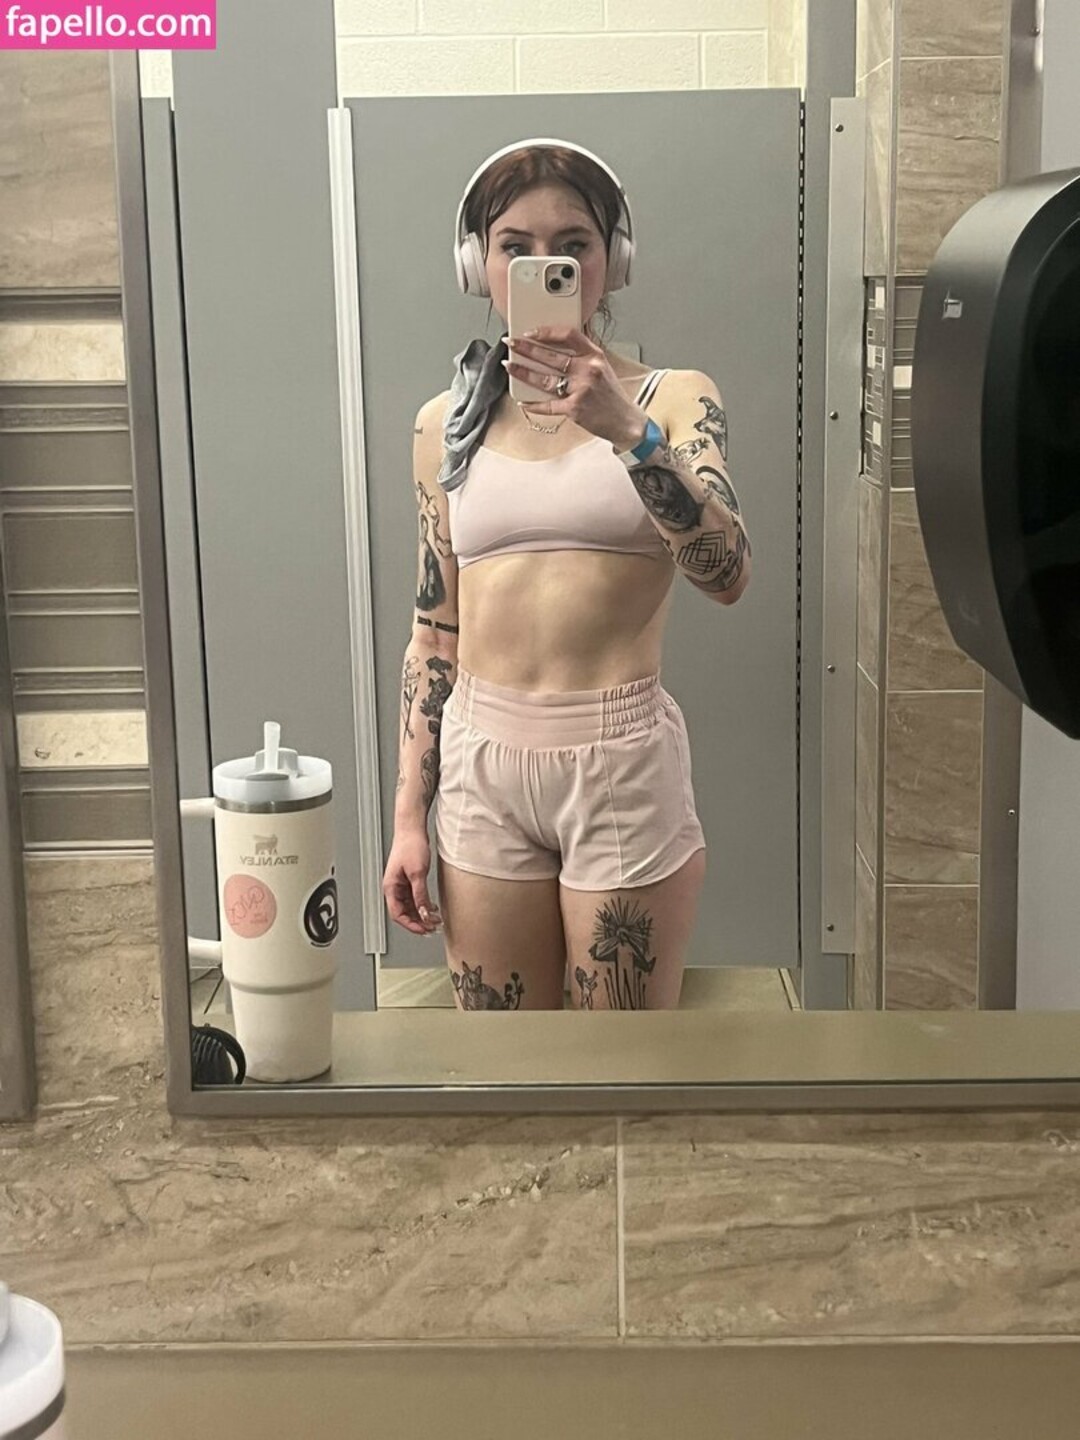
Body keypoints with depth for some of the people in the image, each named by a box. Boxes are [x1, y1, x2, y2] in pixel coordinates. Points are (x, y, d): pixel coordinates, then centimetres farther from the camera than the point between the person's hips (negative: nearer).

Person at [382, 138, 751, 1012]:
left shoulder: (672, 399, -1)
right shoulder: (447, 422, 7)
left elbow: (727, 574, -17)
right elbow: (434, 630, 10)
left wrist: (628, 430, -29)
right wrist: (409, 816, 8)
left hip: (622, 764, -3)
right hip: (481, 766, 3)